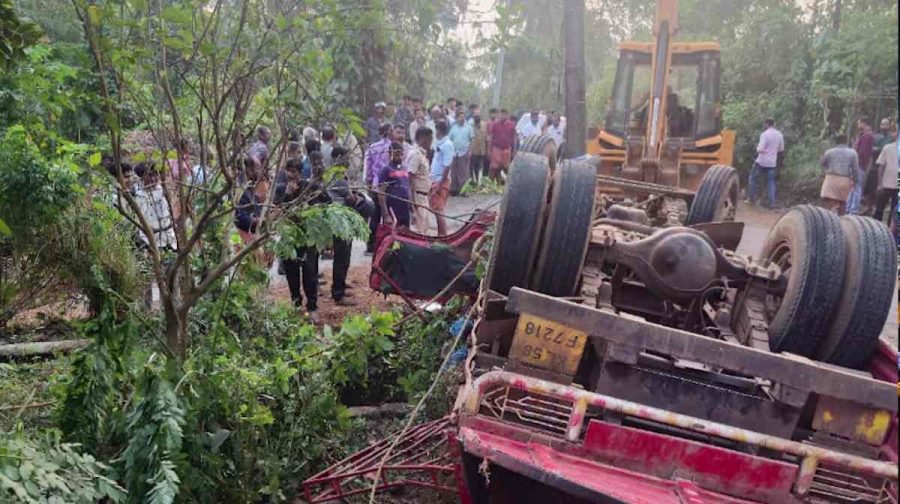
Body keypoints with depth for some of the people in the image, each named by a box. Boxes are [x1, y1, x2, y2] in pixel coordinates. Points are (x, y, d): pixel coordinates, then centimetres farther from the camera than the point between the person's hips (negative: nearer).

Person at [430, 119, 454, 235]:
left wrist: (440, 184, -21)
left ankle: (443, 236, 0)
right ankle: (440, 235, 23)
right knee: (435, 209, 14)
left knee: (439, 211, -6)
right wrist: (434, 182, 15)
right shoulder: (439, 143, 11)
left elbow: (447, 166, -19)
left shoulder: (447, 145, -16)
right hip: (435, 180, 9)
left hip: (441, 181, -9)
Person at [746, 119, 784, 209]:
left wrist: (757, 148, -1)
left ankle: (751, 199, 14)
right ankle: (772, 202, 4)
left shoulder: (765, 134, -16)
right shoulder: (779, 135, 3)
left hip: (761, 161, -5)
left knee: (753, 178, 12)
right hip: (772, 162, 5)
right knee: (771, 182, 10)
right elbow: (781, 148, 14)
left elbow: (760, 149, -22)